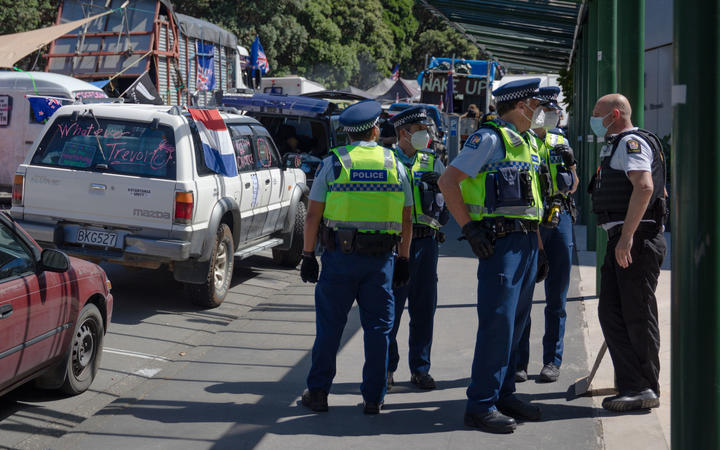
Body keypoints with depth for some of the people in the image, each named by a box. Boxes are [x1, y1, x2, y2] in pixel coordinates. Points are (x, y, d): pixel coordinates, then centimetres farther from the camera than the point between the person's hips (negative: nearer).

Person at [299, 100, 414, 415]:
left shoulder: (332, 162, 0)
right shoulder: (394, 164, 7)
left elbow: (313, 215, -2)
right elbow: (406, 220, 9)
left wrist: (308, 255, 4)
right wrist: (403, 259, 15)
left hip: (339, 256, -1)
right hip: (381, 259, 1)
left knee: (329, 325, 6)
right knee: (377, 326, 7)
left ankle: (318, 392, 10)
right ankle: (374, 398, 9)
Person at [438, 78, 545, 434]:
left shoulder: (522, 144, 20)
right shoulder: (489, 138, -7)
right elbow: (448, 180, -13)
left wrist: (538, 245, 21)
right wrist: (469, 228, -16)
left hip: (526, 240, 9)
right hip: (501, 240, -9)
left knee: (516, 321, 11)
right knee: (497, 321, -11)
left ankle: (503, 394, 20)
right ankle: (481, 405, -7)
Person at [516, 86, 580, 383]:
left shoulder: (560, 142, 16)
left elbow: (572, 188, 20)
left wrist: (571, 165, 2)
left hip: (560, 220, 5)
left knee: (557, 298, 6)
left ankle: (552, 361, 13)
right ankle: (518, 361, 7)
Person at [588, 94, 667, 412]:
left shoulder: (631, 143, -10)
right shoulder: (615, 146, 22)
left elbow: (644, 186, -25)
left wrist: (626, 237, -28)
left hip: (637, 241, -10)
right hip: (621, 241, 10)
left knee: (638, 316, -4)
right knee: (611, 313, 7)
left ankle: (646, 390, 3)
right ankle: (631, 386, 10)